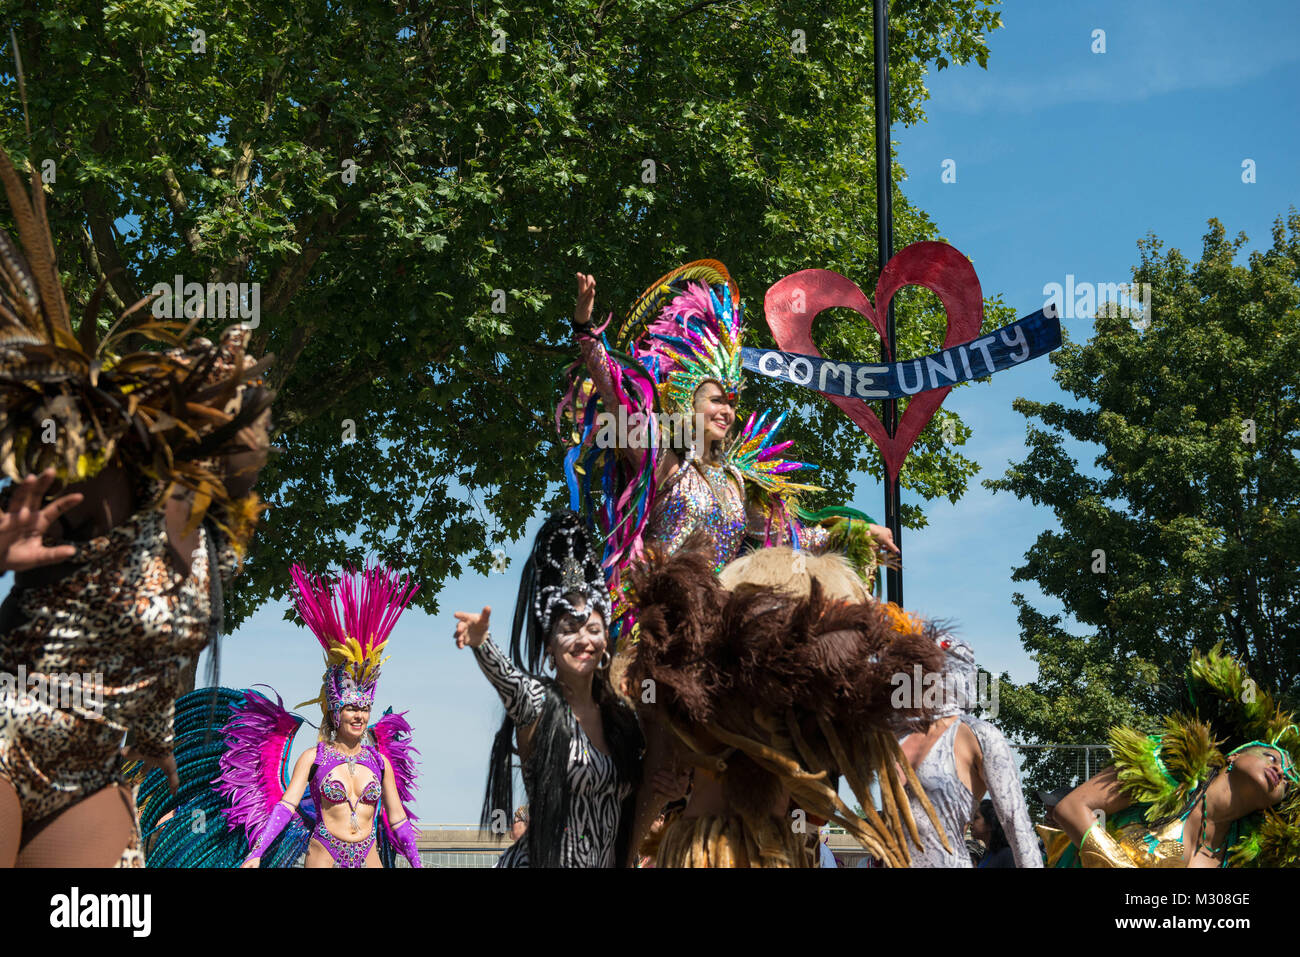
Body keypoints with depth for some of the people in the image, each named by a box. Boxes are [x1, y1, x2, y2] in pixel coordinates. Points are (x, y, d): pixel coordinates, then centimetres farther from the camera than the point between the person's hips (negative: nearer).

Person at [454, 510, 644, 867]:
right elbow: (505, 676, -32)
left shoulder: (620, 714, 7)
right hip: (542, 860, -6)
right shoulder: (538, 702, -9)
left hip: (609, 861, 6)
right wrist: (480, 641, -50)